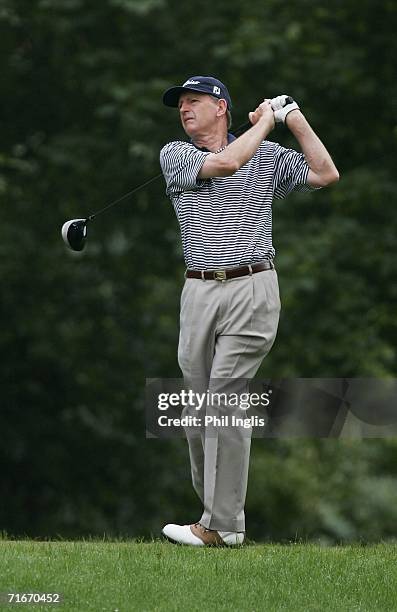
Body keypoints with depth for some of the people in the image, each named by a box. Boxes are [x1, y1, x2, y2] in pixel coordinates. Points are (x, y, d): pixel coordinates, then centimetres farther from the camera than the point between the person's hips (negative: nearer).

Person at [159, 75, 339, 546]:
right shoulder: (174, 155, 8)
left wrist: (295, 119, 4)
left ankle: (222, 524, -10)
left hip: (251, 290, -3)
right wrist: (266, 121, 4)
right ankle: (217, 512, 11)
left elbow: (325, 174, 6)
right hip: (198, 292, 3)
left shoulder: (268, 157, 12)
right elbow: (225, 162, -8)